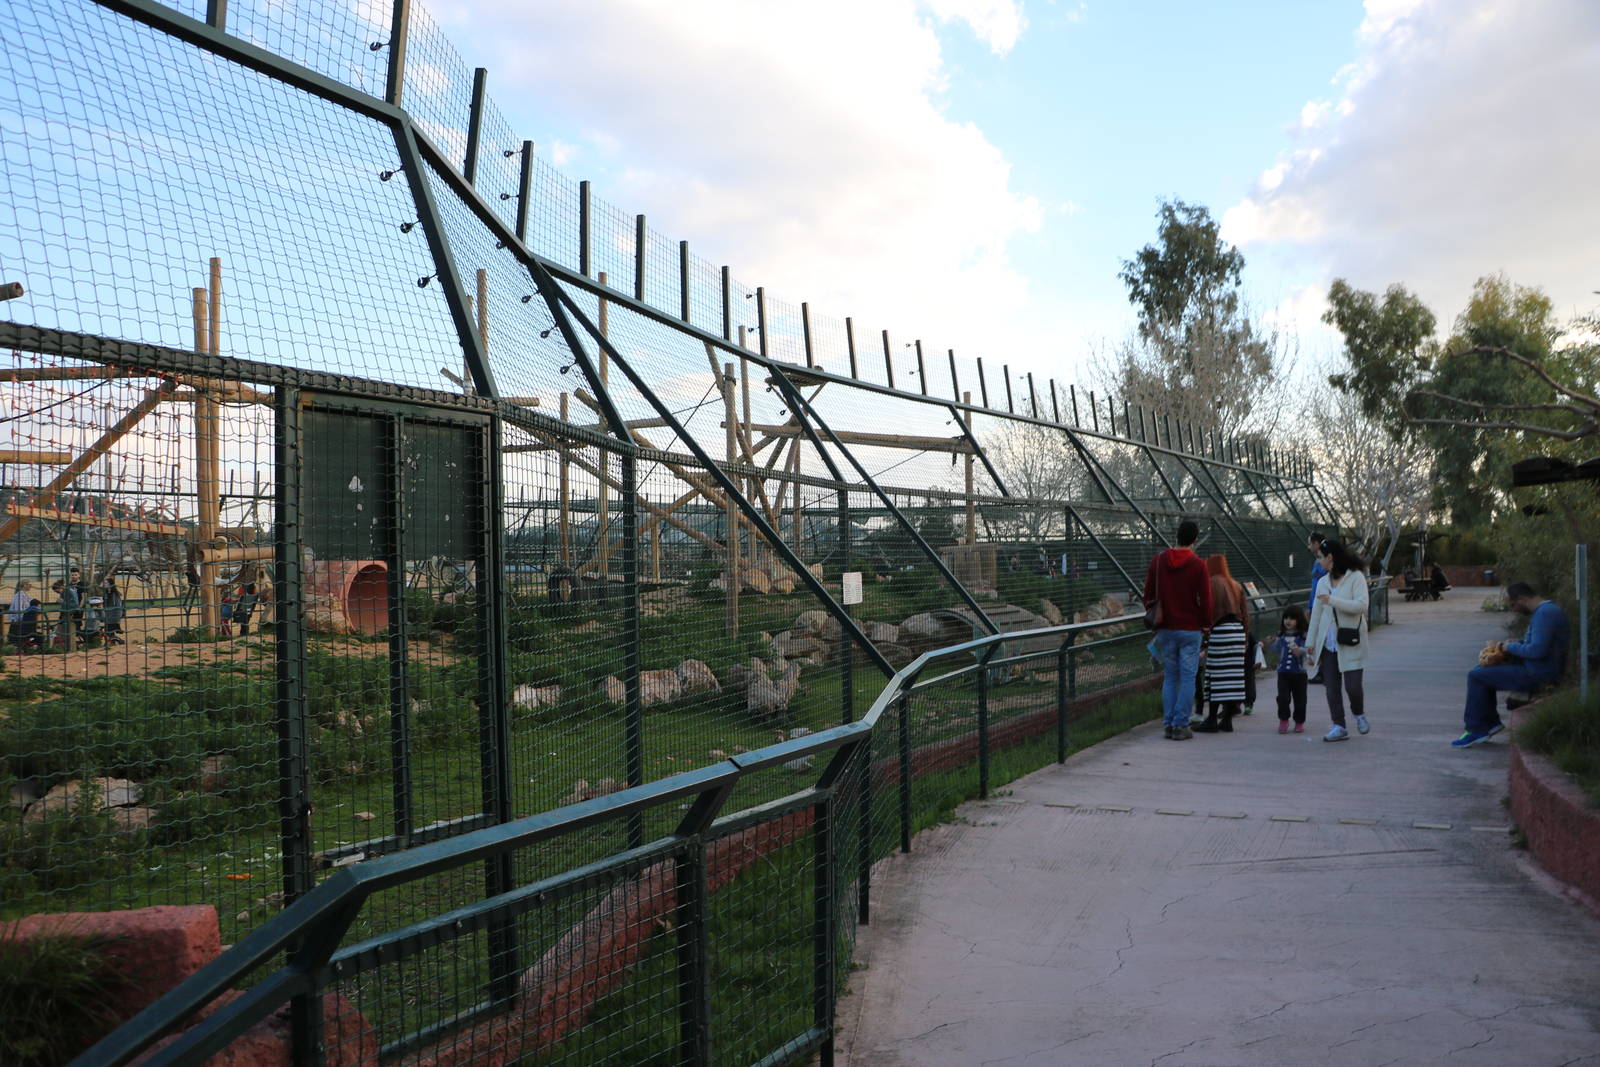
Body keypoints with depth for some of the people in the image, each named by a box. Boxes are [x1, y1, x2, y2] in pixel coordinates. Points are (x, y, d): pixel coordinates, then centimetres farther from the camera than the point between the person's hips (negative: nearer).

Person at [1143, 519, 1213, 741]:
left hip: (1165, 629, 4)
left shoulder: (1158, 560, 3)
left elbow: (1148, 594, 8)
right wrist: (1206, 622, 7)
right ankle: (1181, 726, 0)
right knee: (1187, 678, 2)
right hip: (1190, 629, -4)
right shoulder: (1198, 565, -9)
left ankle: (1168, 724, 9)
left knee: (1169, 677, 11)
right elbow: (1205, 600, -8)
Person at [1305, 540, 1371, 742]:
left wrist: (1332, 600, -22)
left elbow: (1361, 605, -18)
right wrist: (1310, 644, 12)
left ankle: (1359, 714, 22)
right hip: (1328, 642, 5)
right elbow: (1316, 614, 14)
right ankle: (1339, 727, 9)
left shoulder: (1356, 577, -4)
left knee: (1353, 686, -7)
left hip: (1350, 643, -5)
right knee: (1331, 687, 2)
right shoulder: (1322, 582, 13)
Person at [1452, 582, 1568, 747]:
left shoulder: (1545, 614, -22)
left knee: (1476, 676, -8)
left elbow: (1537, 650, -30)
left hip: (1536, 675, -11)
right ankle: (1491, 722, 21)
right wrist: (1513, 643, 9)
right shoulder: (1548, 609, 13)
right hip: (1539, 670, 11)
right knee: (1481, 671, 19)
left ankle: (1476, 730, 0)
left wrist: (1511, 648, -12)